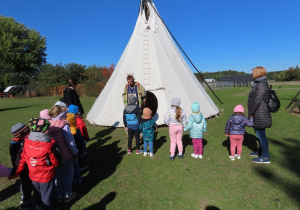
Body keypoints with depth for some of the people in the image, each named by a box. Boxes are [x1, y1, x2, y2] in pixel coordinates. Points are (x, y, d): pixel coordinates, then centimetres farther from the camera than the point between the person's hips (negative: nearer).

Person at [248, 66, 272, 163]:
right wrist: (251, 113, 18)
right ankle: (261, 152, 36)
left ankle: (265, 157, 8)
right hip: (259, 114, 10)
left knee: (261, 135, -3)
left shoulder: (261, 84, -17)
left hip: (260, 115, -10)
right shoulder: (259, 83, 14)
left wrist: (250, 113, -14)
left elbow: (257, 100, -21)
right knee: (259, 134, 20)